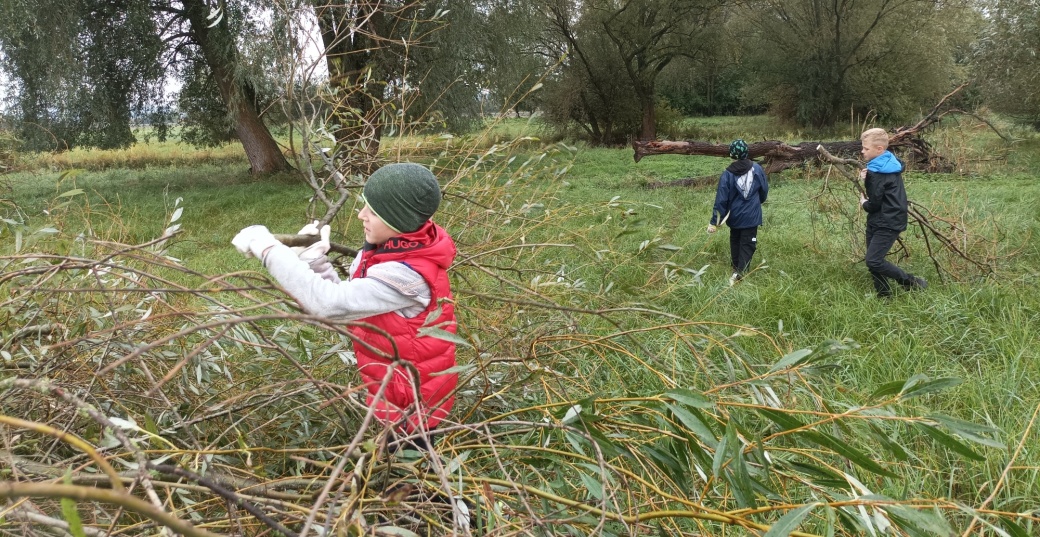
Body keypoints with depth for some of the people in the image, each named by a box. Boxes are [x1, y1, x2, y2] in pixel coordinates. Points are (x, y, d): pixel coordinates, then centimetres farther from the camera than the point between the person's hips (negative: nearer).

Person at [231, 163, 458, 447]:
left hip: (411, 402, -8)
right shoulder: (388, 249, -4)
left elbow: (328, 303, -36)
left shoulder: (407, 275, -33)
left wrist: (267, 249, -29)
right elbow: (344, 300, 1)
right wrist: (315, 258, -12)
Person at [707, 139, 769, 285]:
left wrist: (714, 222, -10)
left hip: (735, 216, 0)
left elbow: (721, 200, -13)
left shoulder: (728, 175, -13)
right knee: (747, 244, 2)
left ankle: (736, 268, 33)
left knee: (735, 241, 21)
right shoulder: (757, 169, -7)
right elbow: (764, 191, 6)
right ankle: (740, 273, -9)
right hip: (752, 216, 0)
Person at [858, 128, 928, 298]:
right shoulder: (889, 163, 9)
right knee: (873, 259, 12)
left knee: (873, 261, -15)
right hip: (878, 221, 10)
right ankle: (884, 294, 19)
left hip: (887, 223, -10)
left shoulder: (877, 172, -20)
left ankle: (912, 282, -3)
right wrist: (866, 179, -3)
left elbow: (875, 203, -18)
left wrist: (864, 204, 5)